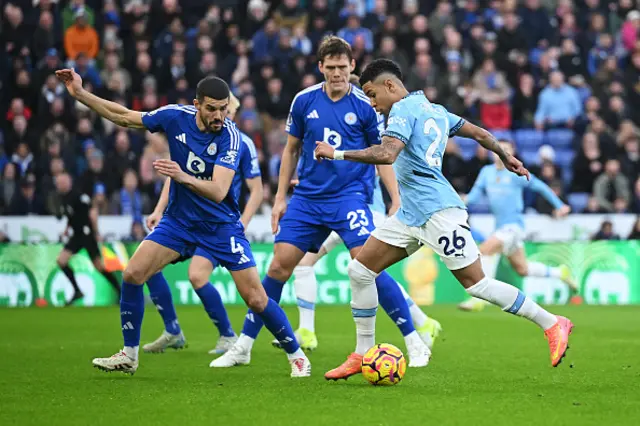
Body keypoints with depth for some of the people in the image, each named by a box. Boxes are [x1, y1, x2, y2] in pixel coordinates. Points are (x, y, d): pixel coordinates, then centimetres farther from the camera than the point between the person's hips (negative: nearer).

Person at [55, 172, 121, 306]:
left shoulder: (78, 195, -17)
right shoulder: (63, 198, 8)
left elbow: (92, 212, -19)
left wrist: (96, 232, -18)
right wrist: (67, 228, 9)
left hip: (87, 234, -8)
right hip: (76, 236, 8)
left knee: (99, 266, -5)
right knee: (61, 260, -5)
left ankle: (120, 292, 7)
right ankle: (77, 291, 3)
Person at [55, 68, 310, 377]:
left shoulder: (230, 136, -22)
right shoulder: (176, 117, -11)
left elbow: (218, 191, -31)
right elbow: (124, 117, 3)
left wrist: (183, 177, -48)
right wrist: (80, 93, -3)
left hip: (221, 225, -4)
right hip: (178, 221, 4)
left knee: (256, 299, -9)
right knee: (132, 274, -11)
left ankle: (296, 354, 12)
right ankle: (129, 355, 4)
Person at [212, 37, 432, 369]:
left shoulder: (365, 105, -5)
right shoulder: (304, 101, 3)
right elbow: (291, 149, 14)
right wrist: (280, 198, 11)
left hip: (351, 197, -3)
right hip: (308, 198, 3)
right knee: (278, 266, 0)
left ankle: (415, 343, -8)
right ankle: (243, 346, 9)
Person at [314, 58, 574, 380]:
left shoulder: (403, 109, -10)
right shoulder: (433, 109, 18)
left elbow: (386, 154, -25)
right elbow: (479, 133, 24)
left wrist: (336, 154, -20)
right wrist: (506, 157, 38)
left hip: (438, 211, -10)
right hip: (410, 213, 10)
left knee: (477, 284, -7)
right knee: (359, 270, 4)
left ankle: (552, 324, 4)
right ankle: (363, 355, 9)